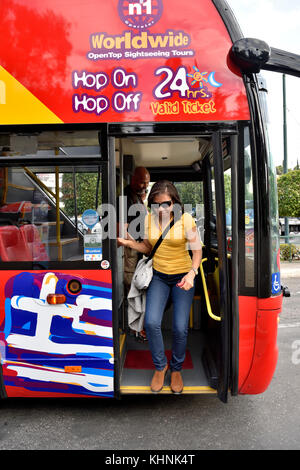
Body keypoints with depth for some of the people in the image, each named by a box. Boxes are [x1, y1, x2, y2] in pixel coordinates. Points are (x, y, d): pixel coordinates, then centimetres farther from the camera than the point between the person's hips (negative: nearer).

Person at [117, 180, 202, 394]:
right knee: (151, 322, -14)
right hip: (159, 276, 3)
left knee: (180, 328, -7)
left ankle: (176, 369, 23)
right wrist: (129, 243, -9)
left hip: (183, 276, -2)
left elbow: (197, 250, -8)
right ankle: (160, 366, 14)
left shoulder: (185, 219, -13)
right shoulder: (149, 219, -2)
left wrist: (192, 273, -25)